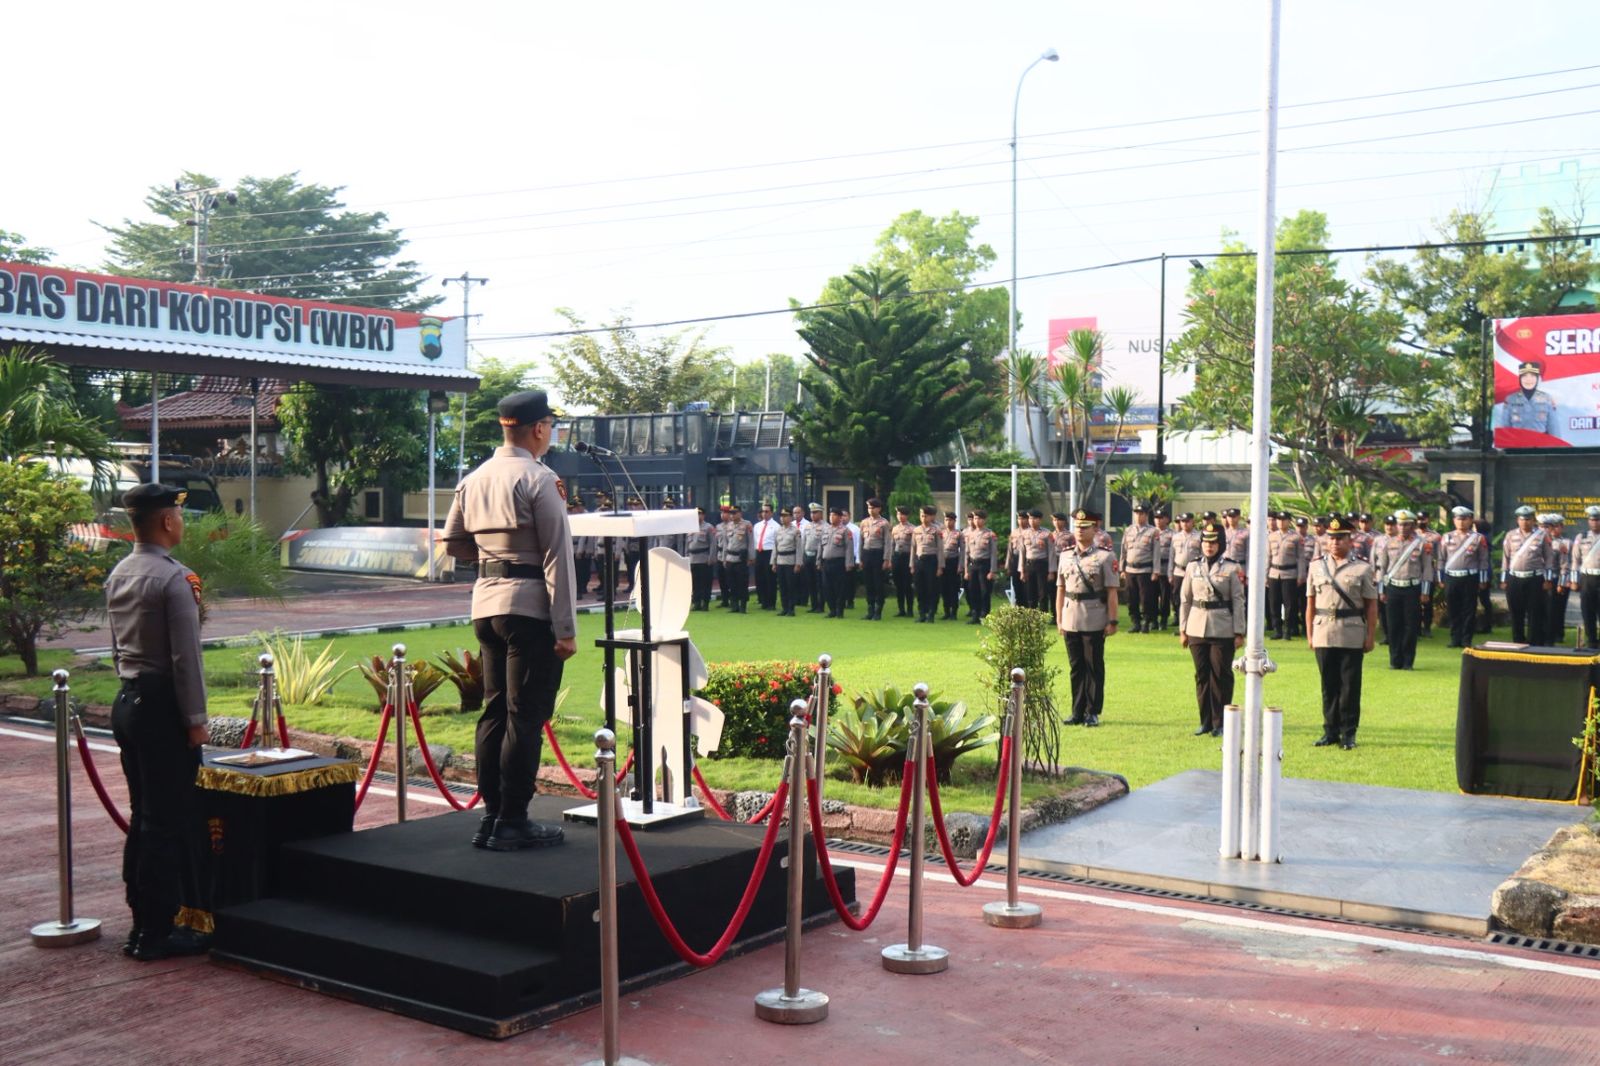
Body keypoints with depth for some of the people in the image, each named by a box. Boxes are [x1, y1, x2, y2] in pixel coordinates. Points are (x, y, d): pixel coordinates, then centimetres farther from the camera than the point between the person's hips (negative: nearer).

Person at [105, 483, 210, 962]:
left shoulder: (118, 575, 10)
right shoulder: (173, 579, -16)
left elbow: (117, 644, 17)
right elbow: (185, 656, -17)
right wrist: (196, 719, -12)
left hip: (128, 701, 9)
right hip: (162, 706, -9)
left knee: (144, 816, 16)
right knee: (169, 820, -2)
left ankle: (144, 922, 23)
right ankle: (157, 932, 3)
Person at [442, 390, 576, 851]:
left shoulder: (474, 480, 11)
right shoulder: (537, 478, -12)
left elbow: (453, 543, 17)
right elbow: (557, 555, -14)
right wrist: (565, 628, -14)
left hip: (486, 605, 8)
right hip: (530, 607, -8)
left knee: (493, 711, 13)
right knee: (525, 717, -2)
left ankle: (490, 816, 18)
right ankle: (511, 823, 2)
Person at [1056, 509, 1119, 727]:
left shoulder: (1105, 557, -3)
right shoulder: (1066, 556, 10)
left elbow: (1112, 592, -6)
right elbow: (1060, 590, 12)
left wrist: (1112, 621, -10)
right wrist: (1059, 619, 9)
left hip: (1095, 621, -4)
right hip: (1071, 621, 4)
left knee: (1094, 667, 3)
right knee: (1075, 668, 10)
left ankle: (1093, 713, 11)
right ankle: (1078, 712, 17)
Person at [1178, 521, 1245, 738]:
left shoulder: (1231, 568, -1)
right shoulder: (1193, 567, 8)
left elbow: (1238, 601, -1)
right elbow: (1185, 599, 11)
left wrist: (1239, 632, -5)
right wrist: (1182, 630, 7)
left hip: (1223, 630, -3)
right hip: (1197, 628, 3)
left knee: (1221, 676, 0)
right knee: (1201, 676, 6)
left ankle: (1219, 723, 8)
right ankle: (1205, 722, 15)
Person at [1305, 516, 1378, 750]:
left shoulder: (1363, 569, 2)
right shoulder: (1317, 566, 9)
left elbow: (1371, 606, 1)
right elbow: (1310, 603, 10)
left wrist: (1370, 636, -3)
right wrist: (1309, 634, 6)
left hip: (1352, 637, -2)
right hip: (1323, 635, 2)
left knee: (1350, 686, 1)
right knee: (1328, 685, 7)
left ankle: (1348, 733, 10)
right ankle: (1330, 731, 16)